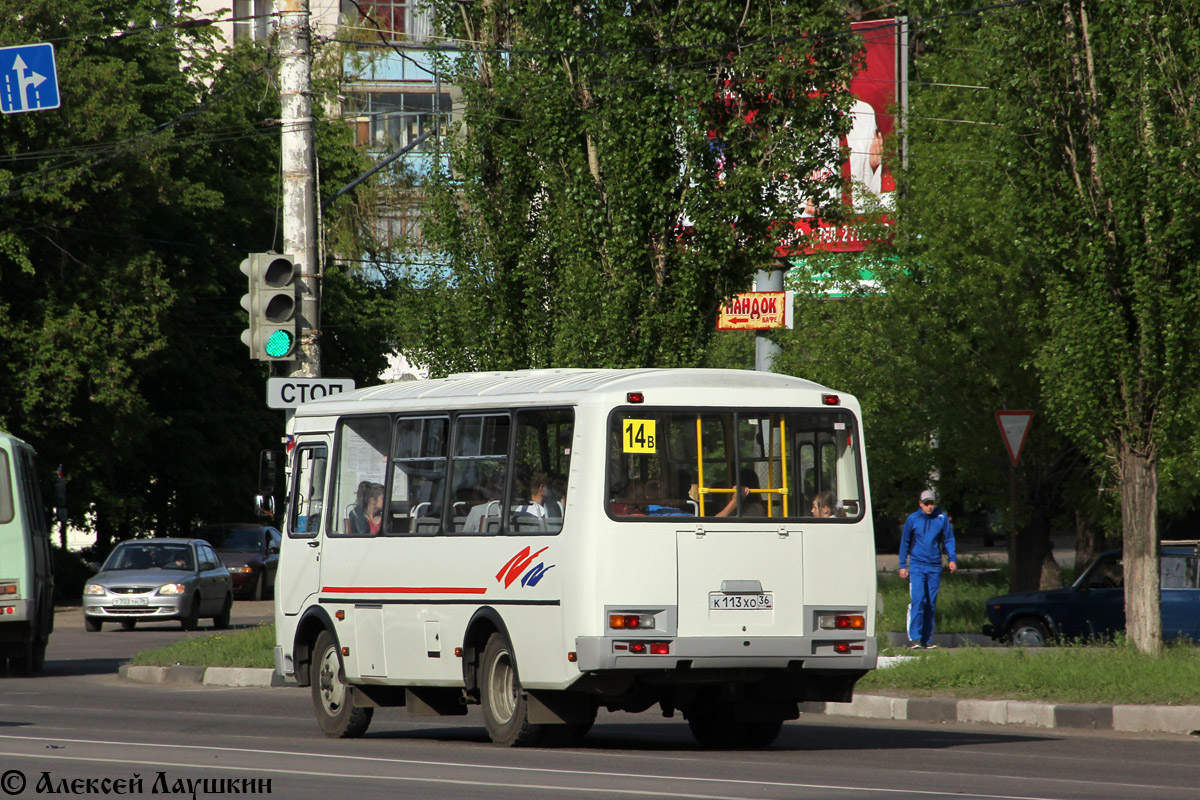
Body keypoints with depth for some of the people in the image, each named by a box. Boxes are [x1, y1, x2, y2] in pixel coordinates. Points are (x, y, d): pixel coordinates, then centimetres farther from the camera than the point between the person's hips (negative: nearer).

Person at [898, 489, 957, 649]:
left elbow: (949, 539, 9)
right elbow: (905, 542, 9)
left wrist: (952, 559, -3)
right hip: (916, 565, -2)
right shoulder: (912, 519, 1)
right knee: (918, 600, -14)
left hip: (935, 567, 2)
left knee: (931, 604, 5)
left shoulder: (942, 518, 2)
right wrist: (903, 565, 6)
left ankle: (926, 639, 11)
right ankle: (914, 638, -16)